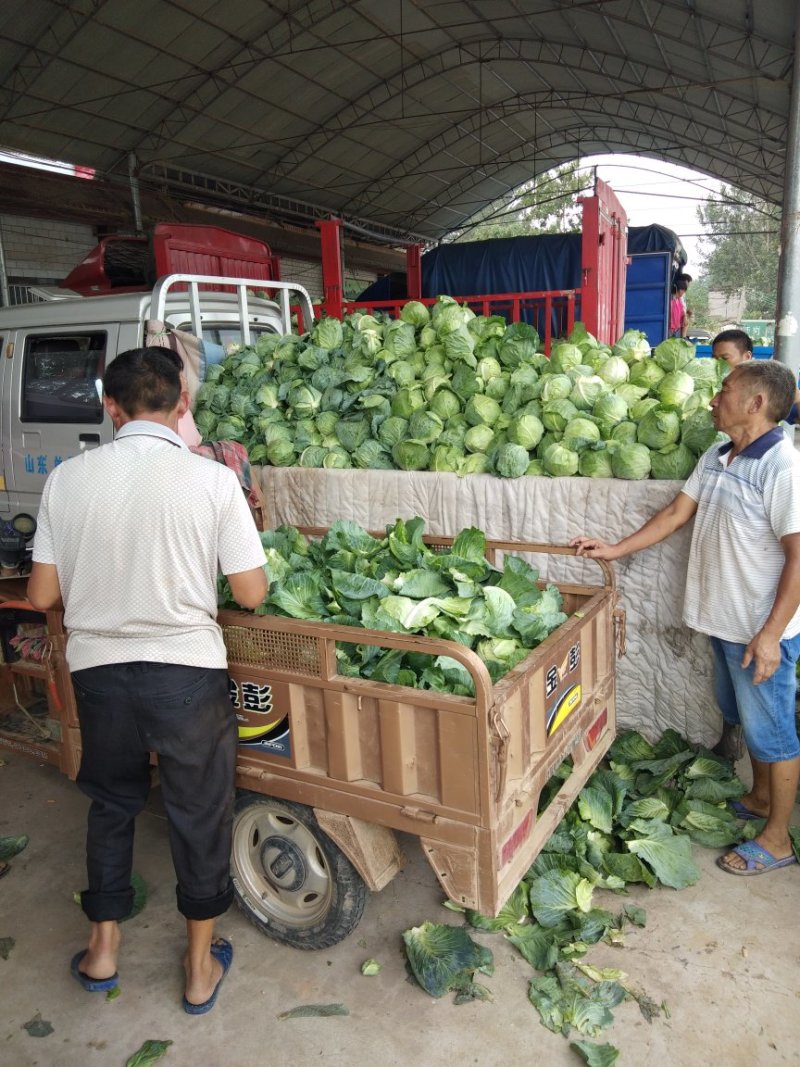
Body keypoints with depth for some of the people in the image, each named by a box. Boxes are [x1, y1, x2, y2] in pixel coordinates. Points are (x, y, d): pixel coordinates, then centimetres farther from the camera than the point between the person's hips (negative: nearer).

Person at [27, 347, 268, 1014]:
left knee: (111, 803, 26)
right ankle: (201, 967, 33)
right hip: (187, 670, -2)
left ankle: (102, 949, 42)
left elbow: (42, 596, 1)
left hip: (97, 668, 3)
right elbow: (252, 594, -8)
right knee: (200, 813, 17)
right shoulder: (212, 480, -13)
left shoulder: (68, 477, -4)